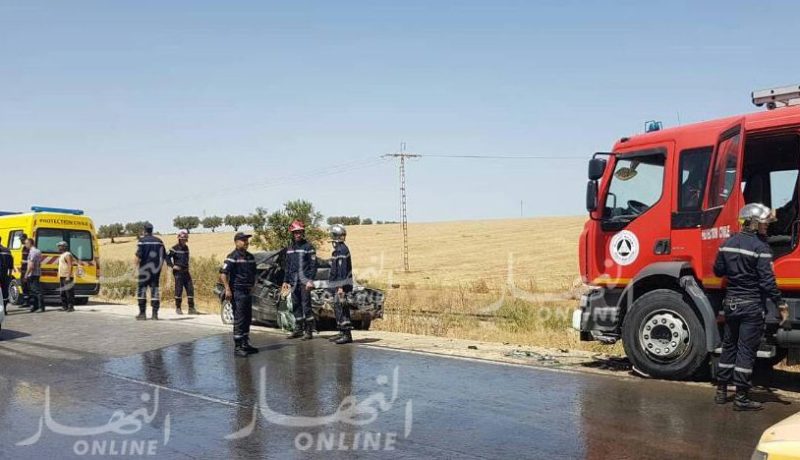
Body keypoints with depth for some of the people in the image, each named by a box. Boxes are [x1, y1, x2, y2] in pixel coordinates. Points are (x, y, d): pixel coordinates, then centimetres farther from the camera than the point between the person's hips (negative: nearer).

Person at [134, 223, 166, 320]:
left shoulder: (142, 241, -5)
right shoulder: (159, 241, 8)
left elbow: (139, 256, -14)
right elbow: (164, 256, 10)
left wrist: (136, 266, -6)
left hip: (145, 269, -4)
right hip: (156, 269, 4)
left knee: (142, 289, 4)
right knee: (155, 289, 5)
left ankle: (142, 313, 3)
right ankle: (155, 314, 2)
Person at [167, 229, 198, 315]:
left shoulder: (186, 248, 13)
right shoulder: (174, 248, -7)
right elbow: (167, 257, -9)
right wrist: (172, 266, -13)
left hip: (186, 272, 6)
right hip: (178, 272, -6)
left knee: (190, 289, 2)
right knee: (179, 290, -3)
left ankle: (191, 308, 5)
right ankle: (178, 308, 7)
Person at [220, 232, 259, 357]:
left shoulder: (250, 257, 14)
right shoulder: (233, 257, -10)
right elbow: (223, 273, -16)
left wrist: (253, 286, 19)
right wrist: (227, 289, -21)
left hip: (248, 291, 8)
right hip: (237, 292, -8)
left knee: (247, 319, 13)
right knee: (239, 320, -8)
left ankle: (245, 344, 23)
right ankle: (237, 347, -5)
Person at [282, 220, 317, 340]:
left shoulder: (308, 247, -4)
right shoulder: (290, 249, 15)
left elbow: (313, 265, -8)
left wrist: (310, 280, -15)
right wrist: (285, 281, 16)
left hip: (304, 281, -6)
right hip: (293, 282, 6)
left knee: (306, 305, -7)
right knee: (296, 306, 10)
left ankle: (309, 331, -3)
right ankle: (298, 329, 19)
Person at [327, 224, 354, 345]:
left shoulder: (341, 250, -16)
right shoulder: (340, 249, 16)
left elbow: (342, 270, -21)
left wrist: (340, 286, -23)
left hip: (341, 284, -11)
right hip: (337, 284, 11)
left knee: (341, 308, -11)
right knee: (337, 308, 14)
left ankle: (347, 335, -10)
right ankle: (342, 333, 21)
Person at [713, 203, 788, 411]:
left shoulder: (728, 243, 6)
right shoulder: (760, 247, -14)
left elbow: (718, 271, 12)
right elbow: (767, 280, -17)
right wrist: (780, 303, -11)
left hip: (731, 302, 6)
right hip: (751, 304, -6)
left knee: (729, 346, 15)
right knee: (746, 349, -2)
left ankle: (721, 391, 20)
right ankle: (741, 397, 1)